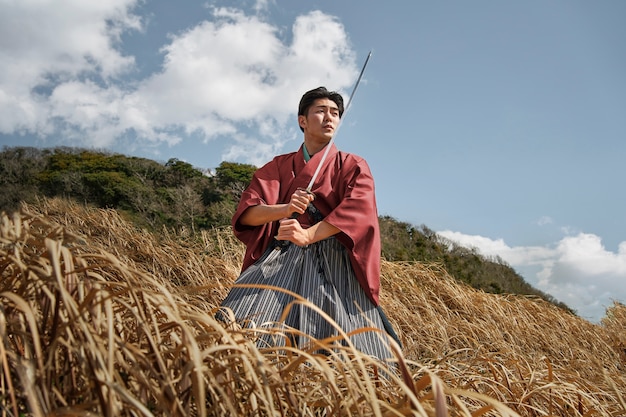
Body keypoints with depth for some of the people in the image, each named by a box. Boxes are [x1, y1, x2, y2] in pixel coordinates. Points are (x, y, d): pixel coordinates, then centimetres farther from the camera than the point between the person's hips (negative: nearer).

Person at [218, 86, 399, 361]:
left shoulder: (354, 167, 13)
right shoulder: (279, 166, 17)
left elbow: (357, 210, -9)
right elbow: (246, 212, 3)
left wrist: (308, 234, -26)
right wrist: (284, 209, -20)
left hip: (335, 261, -1)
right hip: (281, 257, 2)